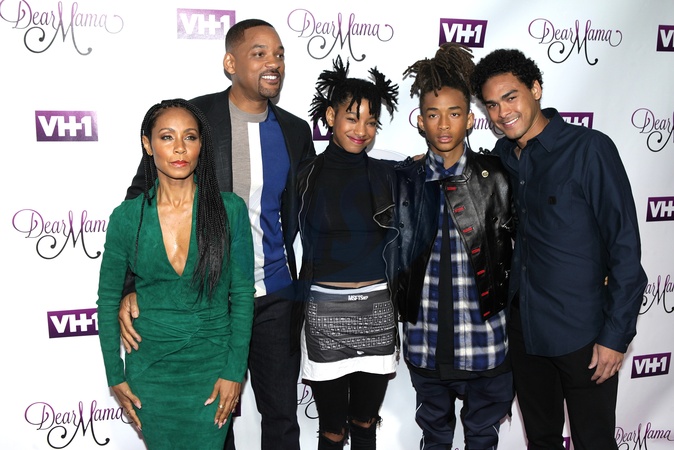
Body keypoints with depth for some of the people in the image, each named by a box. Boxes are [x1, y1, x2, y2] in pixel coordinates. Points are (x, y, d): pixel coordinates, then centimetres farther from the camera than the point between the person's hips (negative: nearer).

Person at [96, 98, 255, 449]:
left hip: (211, 365, -1)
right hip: (149, 367, 1)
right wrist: (114, 376, 2)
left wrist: (235, 371, -7)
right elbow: (108, 297, 2)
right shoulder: (127, 217, -7)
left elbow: (242, 294, -5)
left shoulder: (229, 209, -10)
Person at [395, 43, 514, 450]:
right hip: (426, 345, 2)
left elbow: (512, 251, -1)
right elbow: (398, 255, 7)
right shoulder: (405, 180, 1)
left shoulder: (496, 176, -4)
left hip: (486, 344, -1)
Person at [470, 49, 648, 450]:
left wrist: (616, 334, -15)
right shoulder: (502, 155, 4)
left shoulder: (589, 149, -14)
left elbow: (624, 244, -14)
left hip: (582, 335, -5)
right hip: (523, 328, 6)